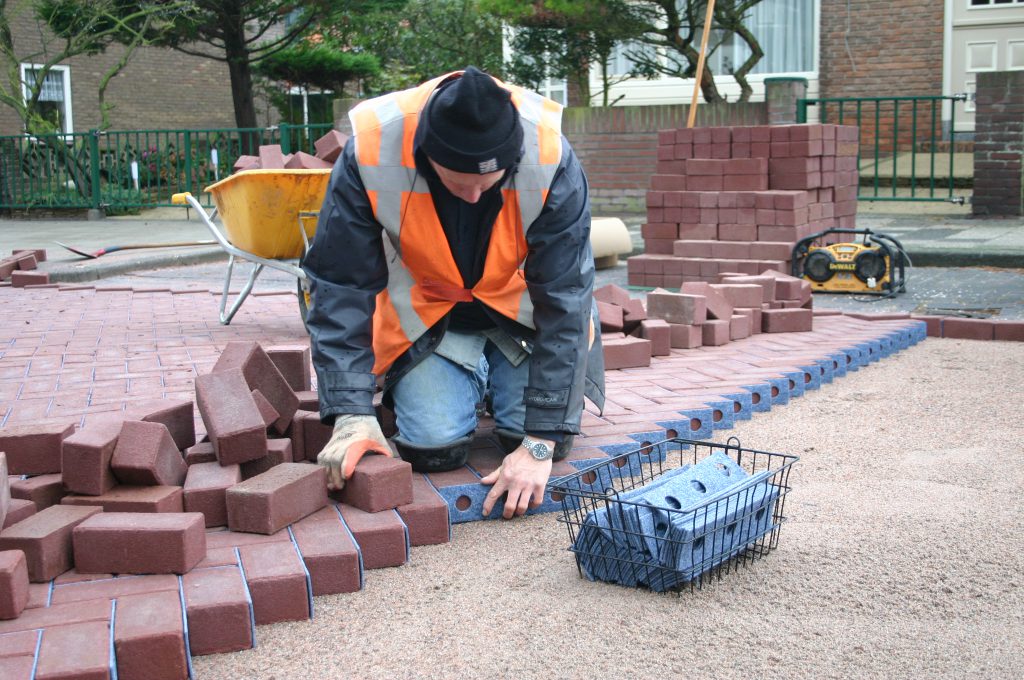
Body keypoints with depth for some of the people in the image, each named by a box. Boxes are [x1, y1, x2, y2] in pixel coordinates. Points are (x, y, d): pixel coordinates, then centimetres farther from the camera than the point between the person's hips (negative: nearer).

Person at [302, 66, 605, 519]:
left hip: (521, 307, 0)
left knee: (548, 438, -15)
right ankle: (468, 384, 19)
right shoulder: (369, 155, -31)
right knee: (431, 446, -15)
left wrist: (540, 444, -30)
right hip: (426, 310, 0)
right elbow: (340, 287, -22)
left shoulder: (550, 159, -32)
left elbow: (564, 299, -28)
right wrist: (352, 415, -29)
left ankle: (498, 378, 19)